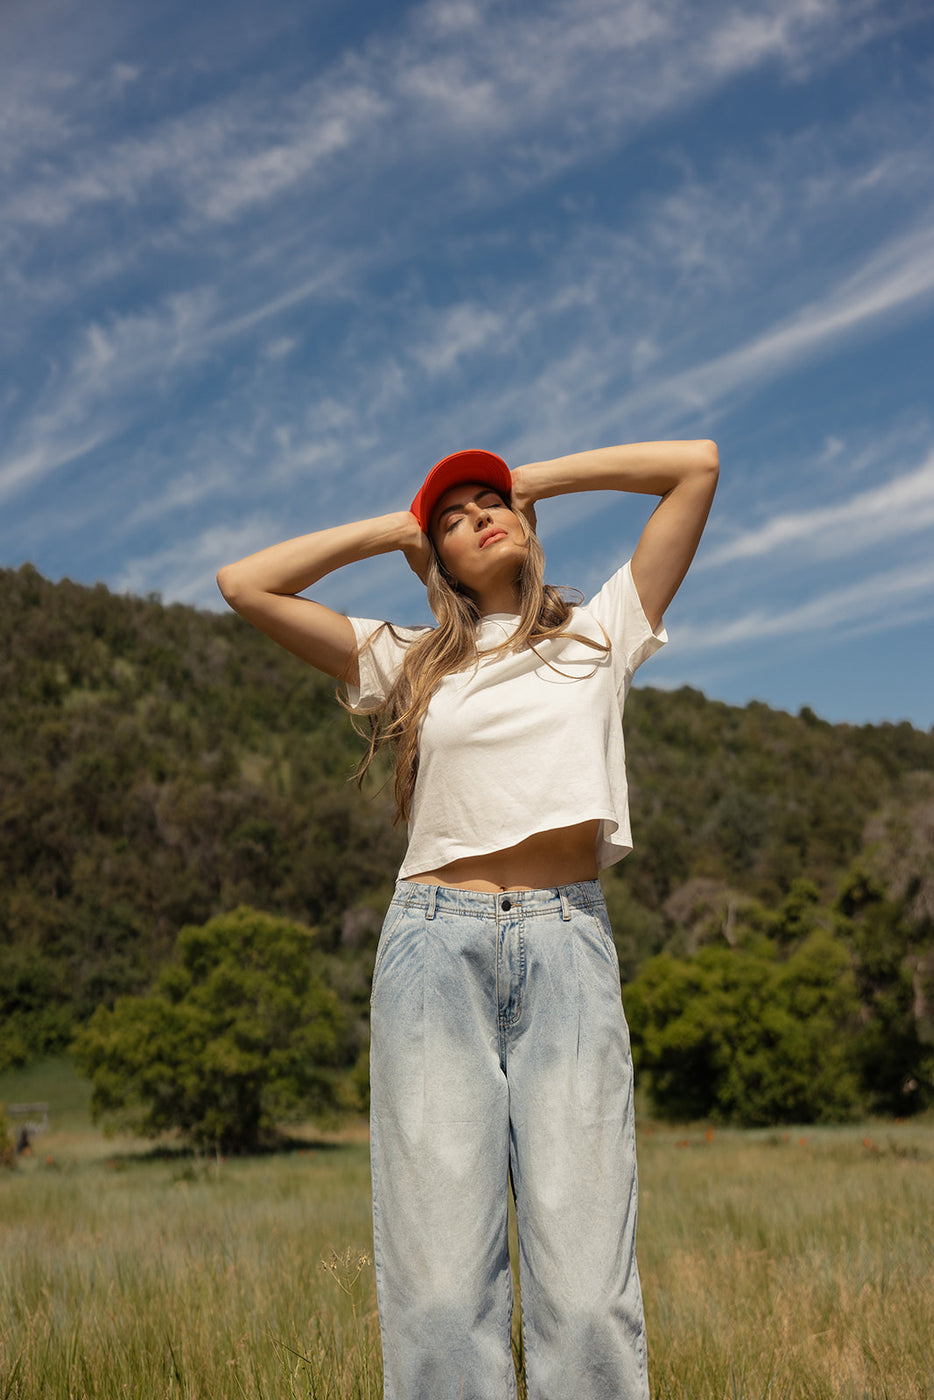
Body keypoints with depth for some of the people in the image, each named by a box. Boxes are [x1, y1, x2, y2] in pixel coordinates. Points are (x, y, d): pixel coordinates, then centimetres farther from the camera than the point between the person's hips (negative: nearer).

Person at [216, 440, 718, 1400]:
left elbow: (696, 464, 15)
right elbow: (246, 584, 12)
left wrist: (537, 480, 21)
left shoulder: (599, 634, 17)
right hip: (436, 944, 1)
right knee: (439, 1289, -9)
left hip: (567, 945, 0)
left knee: (586, 1289, -11)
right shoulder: (409, 661, 18)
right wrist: (393, 529, 18)